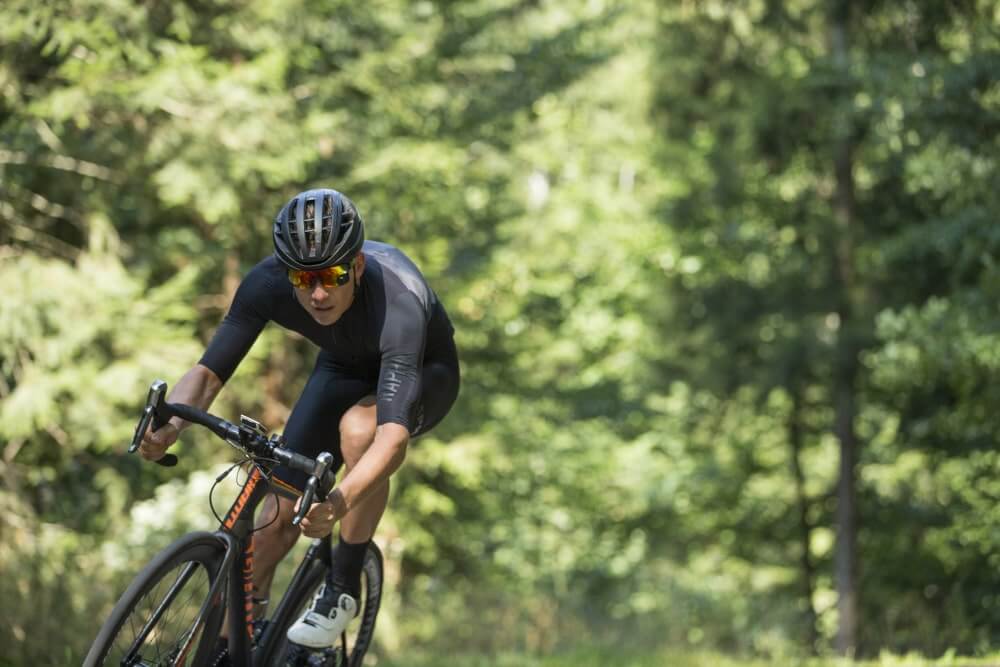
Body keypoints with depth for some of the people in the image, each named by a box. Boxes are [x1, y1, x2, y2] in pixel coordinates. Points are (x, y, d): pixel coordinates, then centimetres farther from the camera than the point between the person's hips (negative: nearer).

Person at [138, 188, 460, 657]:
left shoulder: (397, 302, -42)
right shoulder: (267, 284, -30)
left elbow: (394, 435, -51)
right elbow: (208, 372, -26)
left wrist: (339, 502, -68)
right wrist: (167, 426, -48)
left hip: (422, 372, -4)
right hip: (345, 370, 4)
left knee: (359, 428, -37)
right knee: (276, 516, -9)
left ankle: (342, 589, -18)